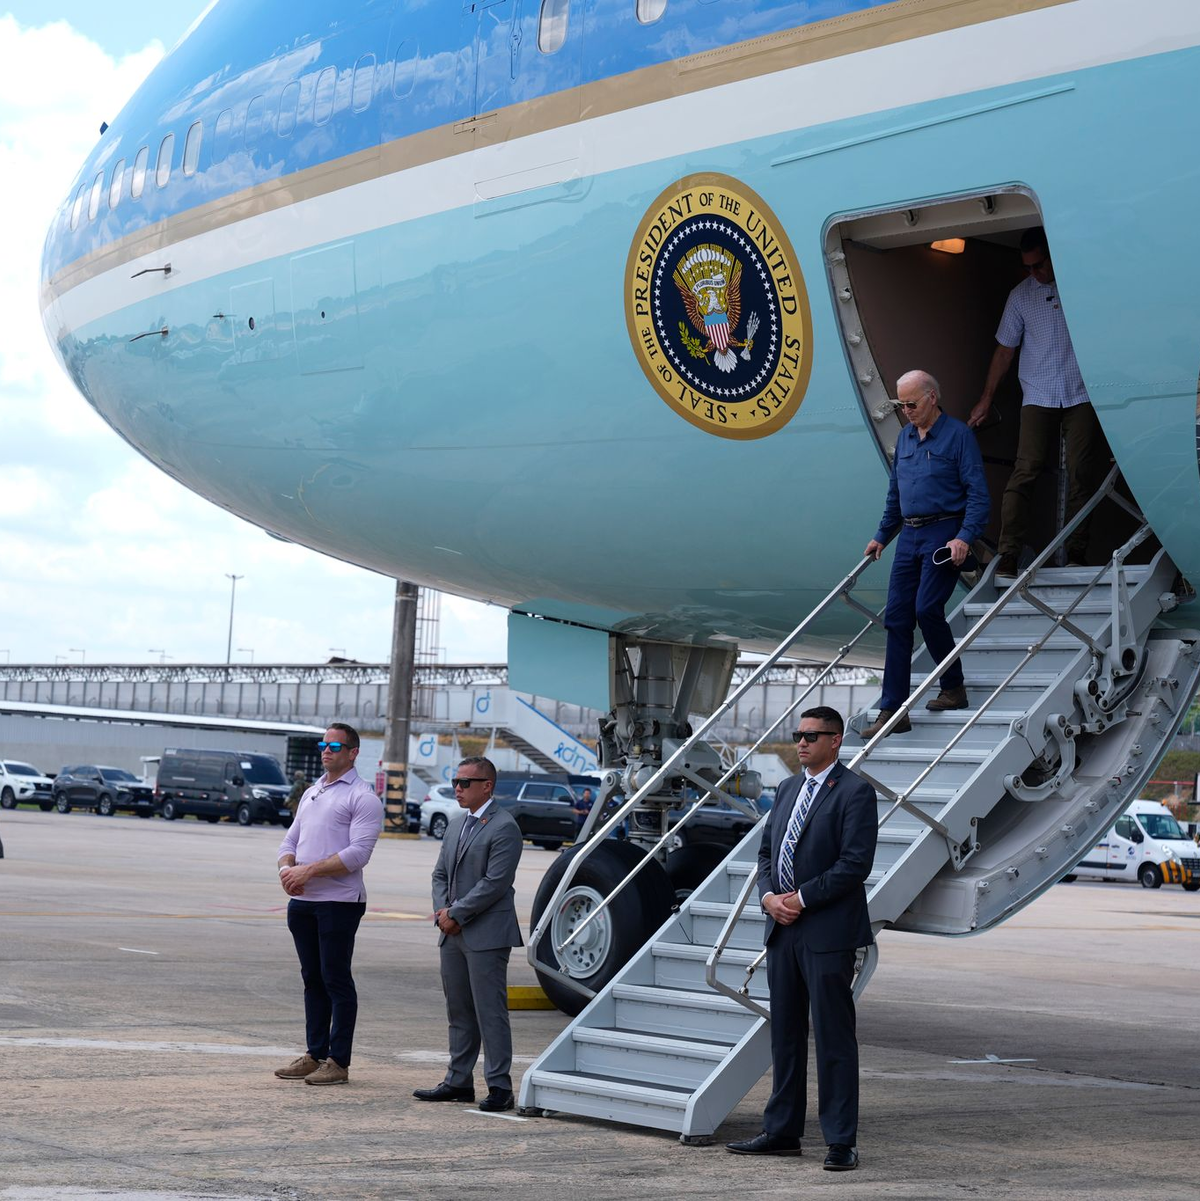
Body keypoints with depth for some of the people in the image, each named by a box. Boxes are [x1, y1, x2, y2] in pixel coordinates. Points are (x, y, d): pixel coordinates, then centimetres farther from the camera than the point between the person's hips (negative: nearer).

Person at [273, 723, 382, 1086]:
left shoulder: (363, 797, -6)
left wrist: (309, 870, -20)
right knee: (312, 980, 11)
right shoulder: (311, 793, 19)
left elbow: (357, 852, -17)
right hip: (302, 901, 7)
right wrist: (287, 868, -4)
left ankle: (338, 1062, 0)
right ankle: (315, 1055, 17)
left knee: (336, 981, -4)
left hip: (339, 902, -7)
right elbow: (290, 840, 18)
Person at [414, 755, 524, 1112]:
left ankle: (499, 1087, -1)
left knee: (490, 1012, -6)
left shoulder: (504, 827, -11)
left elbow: (495, 883, -18)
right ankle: (458, 1082, 20)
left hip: (486, 935, -8)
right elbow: (440, 874, 17)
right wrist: (443, 911, -1)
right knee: (459, 1012, 13)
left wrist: (455, 913, -14)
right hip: (452, 934, 8)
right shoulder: (457, 824, 15)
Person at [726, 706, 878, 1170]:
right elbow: (766, 851, 17)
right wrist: (769, 897, -1)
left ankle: (841, 1142, 1)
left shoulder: (855, 792, -8)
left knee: (834, 1038, -4)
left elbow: (856, 863, -15)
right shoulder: (788, 789, 16)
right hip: (782, 928, 8)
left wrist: (801, 898, -15)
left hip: (828, 933, -8)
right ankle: (782, 1132, 21)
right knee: (785, 1035, 13)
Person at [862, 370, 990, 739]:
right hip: (910, 536, 7)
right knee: (896, 618, 0)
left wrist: (965, 537, -20)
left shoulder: (958, 435, -6)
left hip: (944, 534, -7)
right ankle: (892, 711, 1)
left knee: (927, 608, -16)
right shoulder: (904, 437, 15)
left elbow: (978, 493, -10)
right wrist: (881, 536, 21)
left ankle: (954, 688, 6)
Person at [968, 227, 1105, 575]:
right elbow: (1005, 349, 13)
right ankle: (1008, 555, -14)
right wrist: (986, 400, 13)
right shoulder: (1021, 295, 8)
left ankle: (1076, 553, 2)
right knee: (1024, 472, -10)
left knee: (1081, 474, -4)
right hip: (1038, 398, 1)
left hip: (1083, 395, -1)